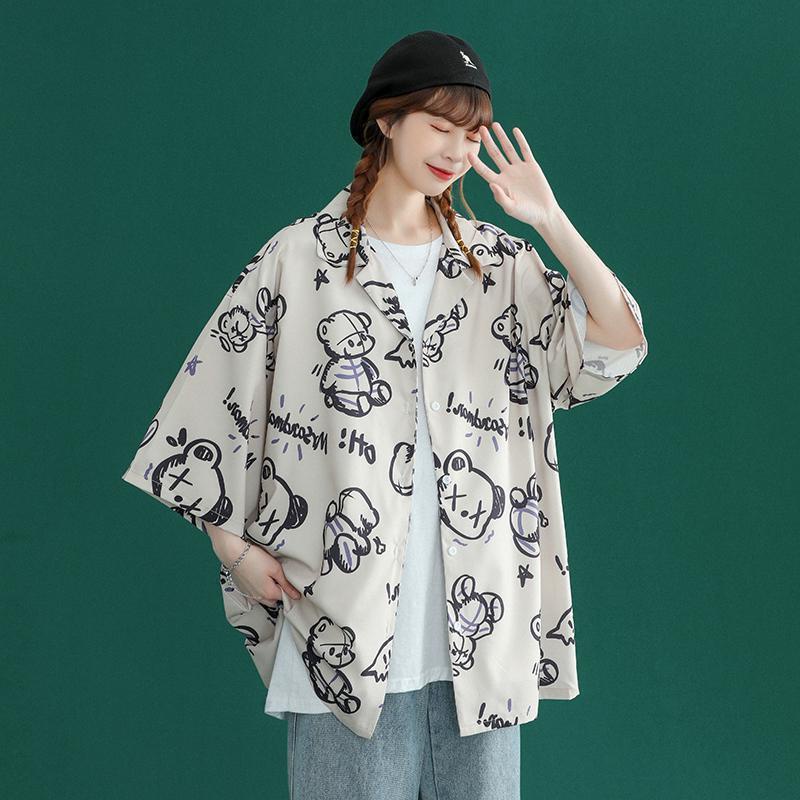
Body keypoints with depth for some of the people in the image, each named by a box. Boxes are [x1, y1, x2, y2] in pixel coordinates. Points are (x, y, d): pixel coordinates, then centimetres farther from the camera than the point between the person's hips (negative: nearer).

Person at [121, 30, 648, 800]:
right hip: (345, 625, -3)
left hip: (478, 620, 3)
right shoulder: (300, 259, 0)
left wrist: (549, 219, -8)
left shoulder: (501, 263, 8)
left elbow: (619, 345, -3)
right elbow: (214, 403, 3)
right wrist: (235, 547, -1)